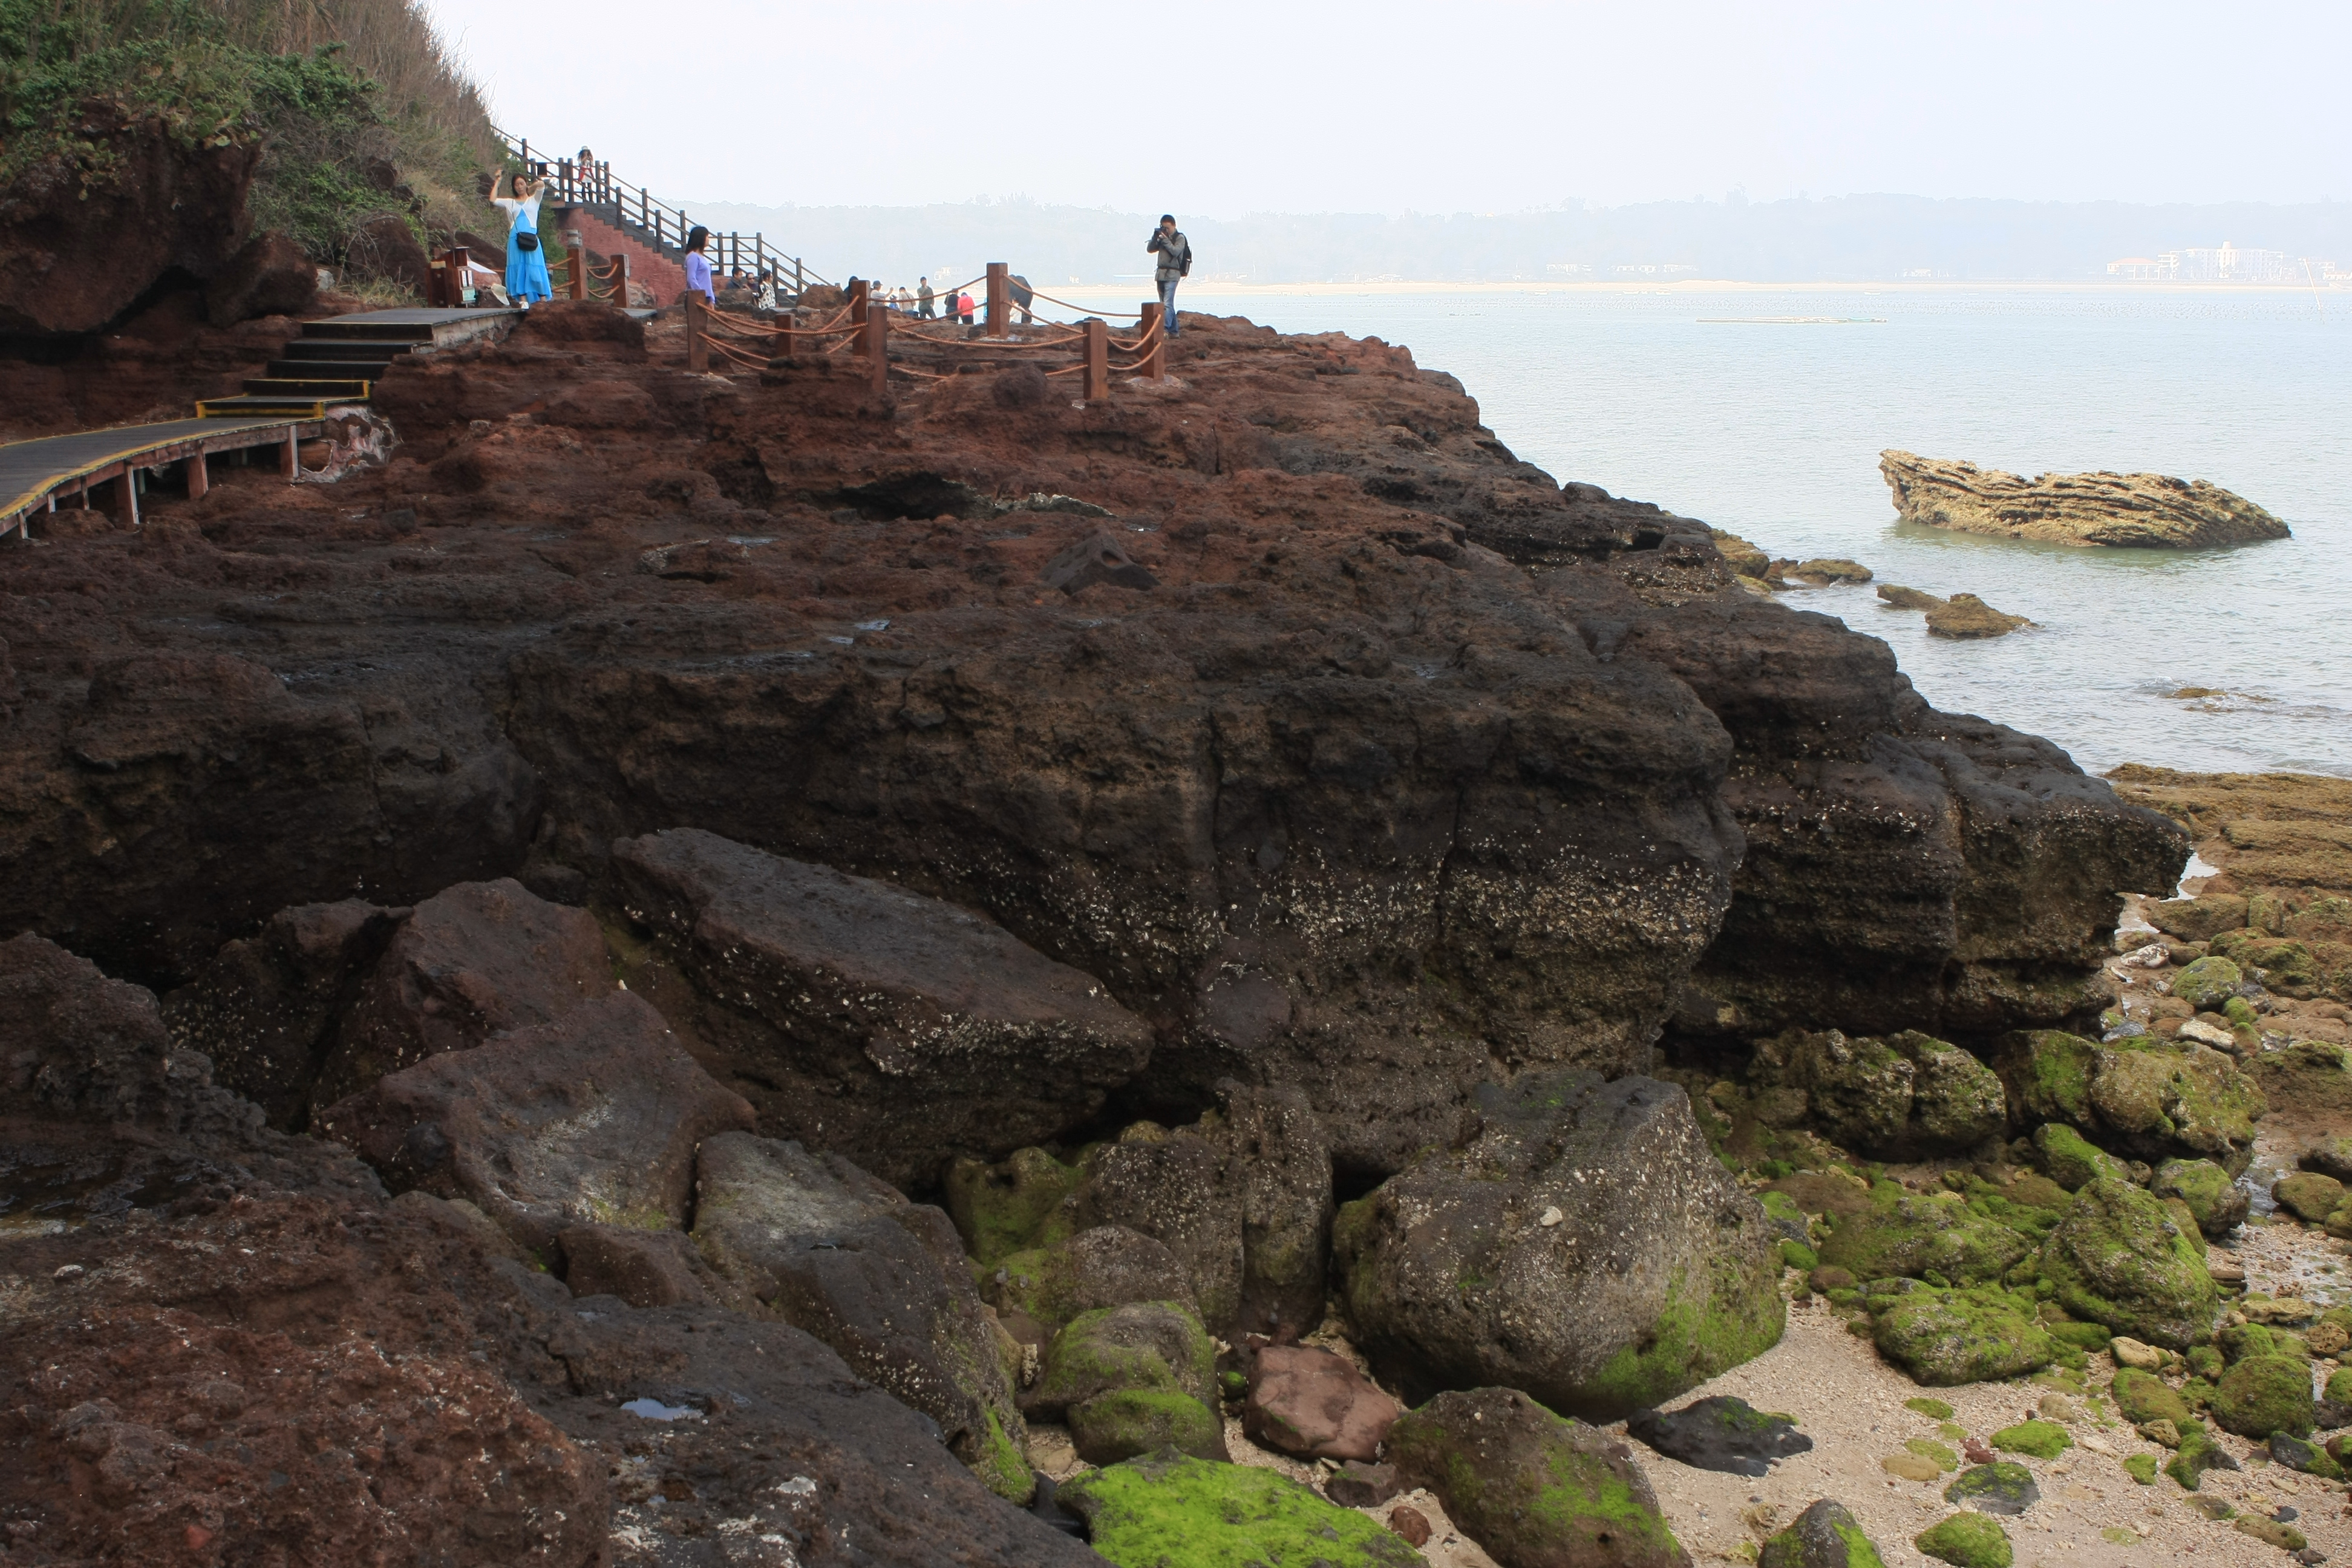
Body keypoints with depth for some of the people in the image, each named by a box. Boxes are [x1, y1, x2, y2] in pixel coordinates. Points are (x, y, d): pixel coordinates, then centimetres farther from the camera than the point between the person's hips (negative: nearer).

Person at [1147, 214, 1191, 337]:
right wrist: (1155, 238, -2)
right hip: (1161, 273, 8)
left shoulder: (1180, 238, -2)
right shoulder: (1162, 237, 16)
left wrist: (1165, 239, -15)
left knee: (1167, 305, -18)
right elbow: (1149, 250, 12)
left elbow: (1175, 252, -16)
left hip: (1172, 275, -8)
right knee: (1165, 305, 10)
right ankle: (1173, 331, 16)